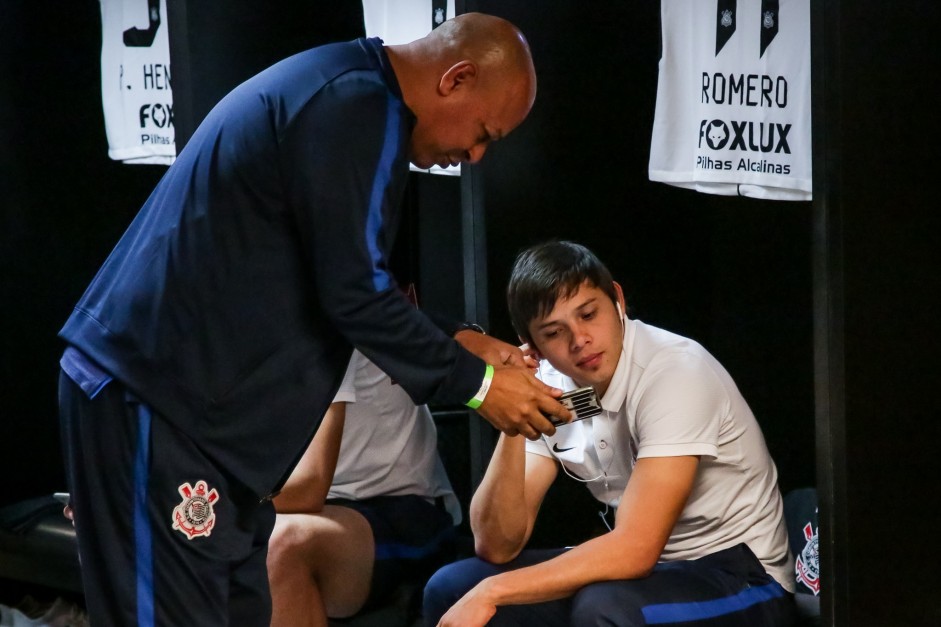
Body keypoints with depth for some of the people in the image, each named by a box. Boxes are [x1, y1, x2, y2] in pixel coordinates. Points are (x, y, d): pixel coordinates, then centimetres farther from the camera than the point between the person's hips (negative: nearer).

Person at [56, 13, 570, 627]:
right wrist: (475, 384, -7)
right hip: (153, 400, -11)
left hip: (177, 387, 11)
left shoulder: (341, 90, 17)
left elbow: (338, 283, 22)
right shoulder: (357, 109, -17)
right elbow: (354, 294, -18)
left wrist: (453, 344, 17)